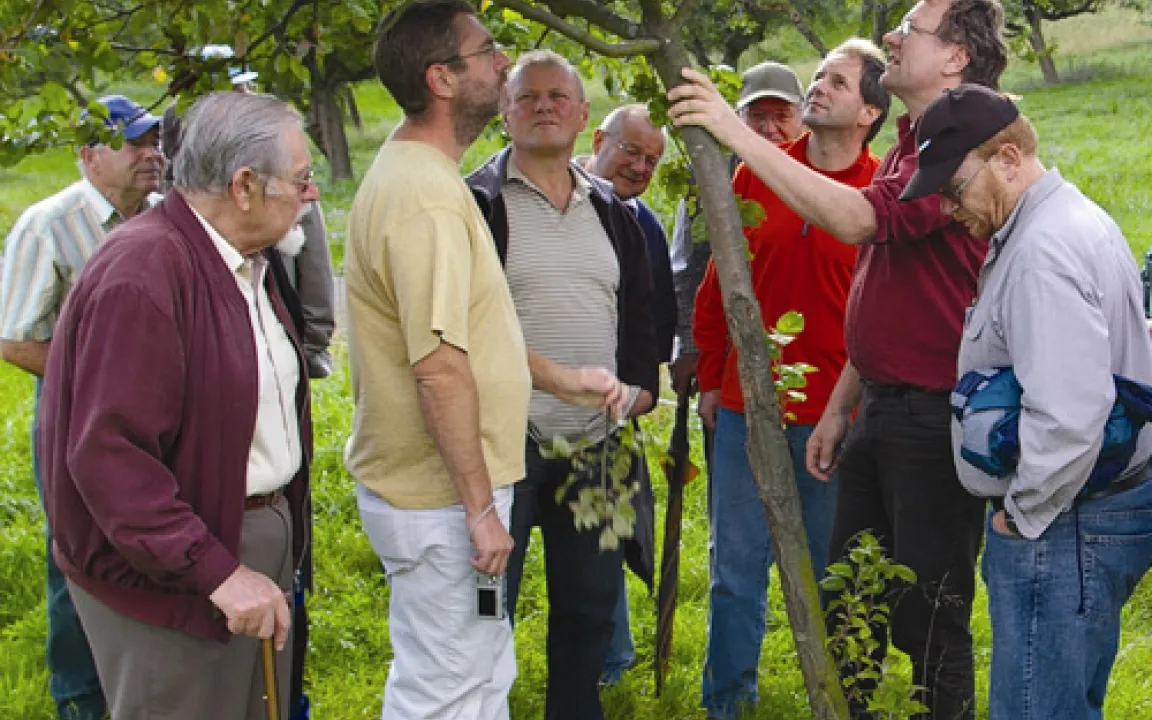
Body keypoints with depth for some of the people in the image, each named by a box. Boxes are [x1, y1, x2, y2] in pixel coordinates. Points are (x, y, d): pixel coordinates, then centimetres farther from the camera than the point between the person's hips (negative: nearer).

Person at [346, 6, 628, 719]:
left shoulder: (412, 171, 11)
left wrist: (558, 377, 17)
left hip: (439, 490, 10)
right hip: (442, 499, -10)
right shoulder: (429, 197, -23)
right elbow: (441, 368, -27)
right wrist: (480, 506, -22)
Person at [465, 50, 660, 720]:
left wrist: (642, 383, 6)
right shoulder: (476, 203, -4)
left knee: (591, 602, 14)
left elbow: (640, 310, 19)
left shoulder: (611, 210, 13)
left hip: (595, 440, 5)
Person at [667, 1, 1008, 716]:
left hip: (935, 418, -10)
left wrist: (737, 131, -26)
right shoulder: (907, 152, 17)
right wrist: (840, 407, 20)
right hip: (879, 409, 10)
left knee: (931, 620, 0)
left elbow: (855, 219, -29)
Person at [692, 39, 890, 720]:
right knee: (737, 567, 10)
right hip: (745, 406, 2)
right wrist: (710, 378, 10)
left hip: (837, 414, -2)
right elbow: (720, 279, 9)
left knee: (830, 570, 10)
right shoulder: (758, 173, 3)